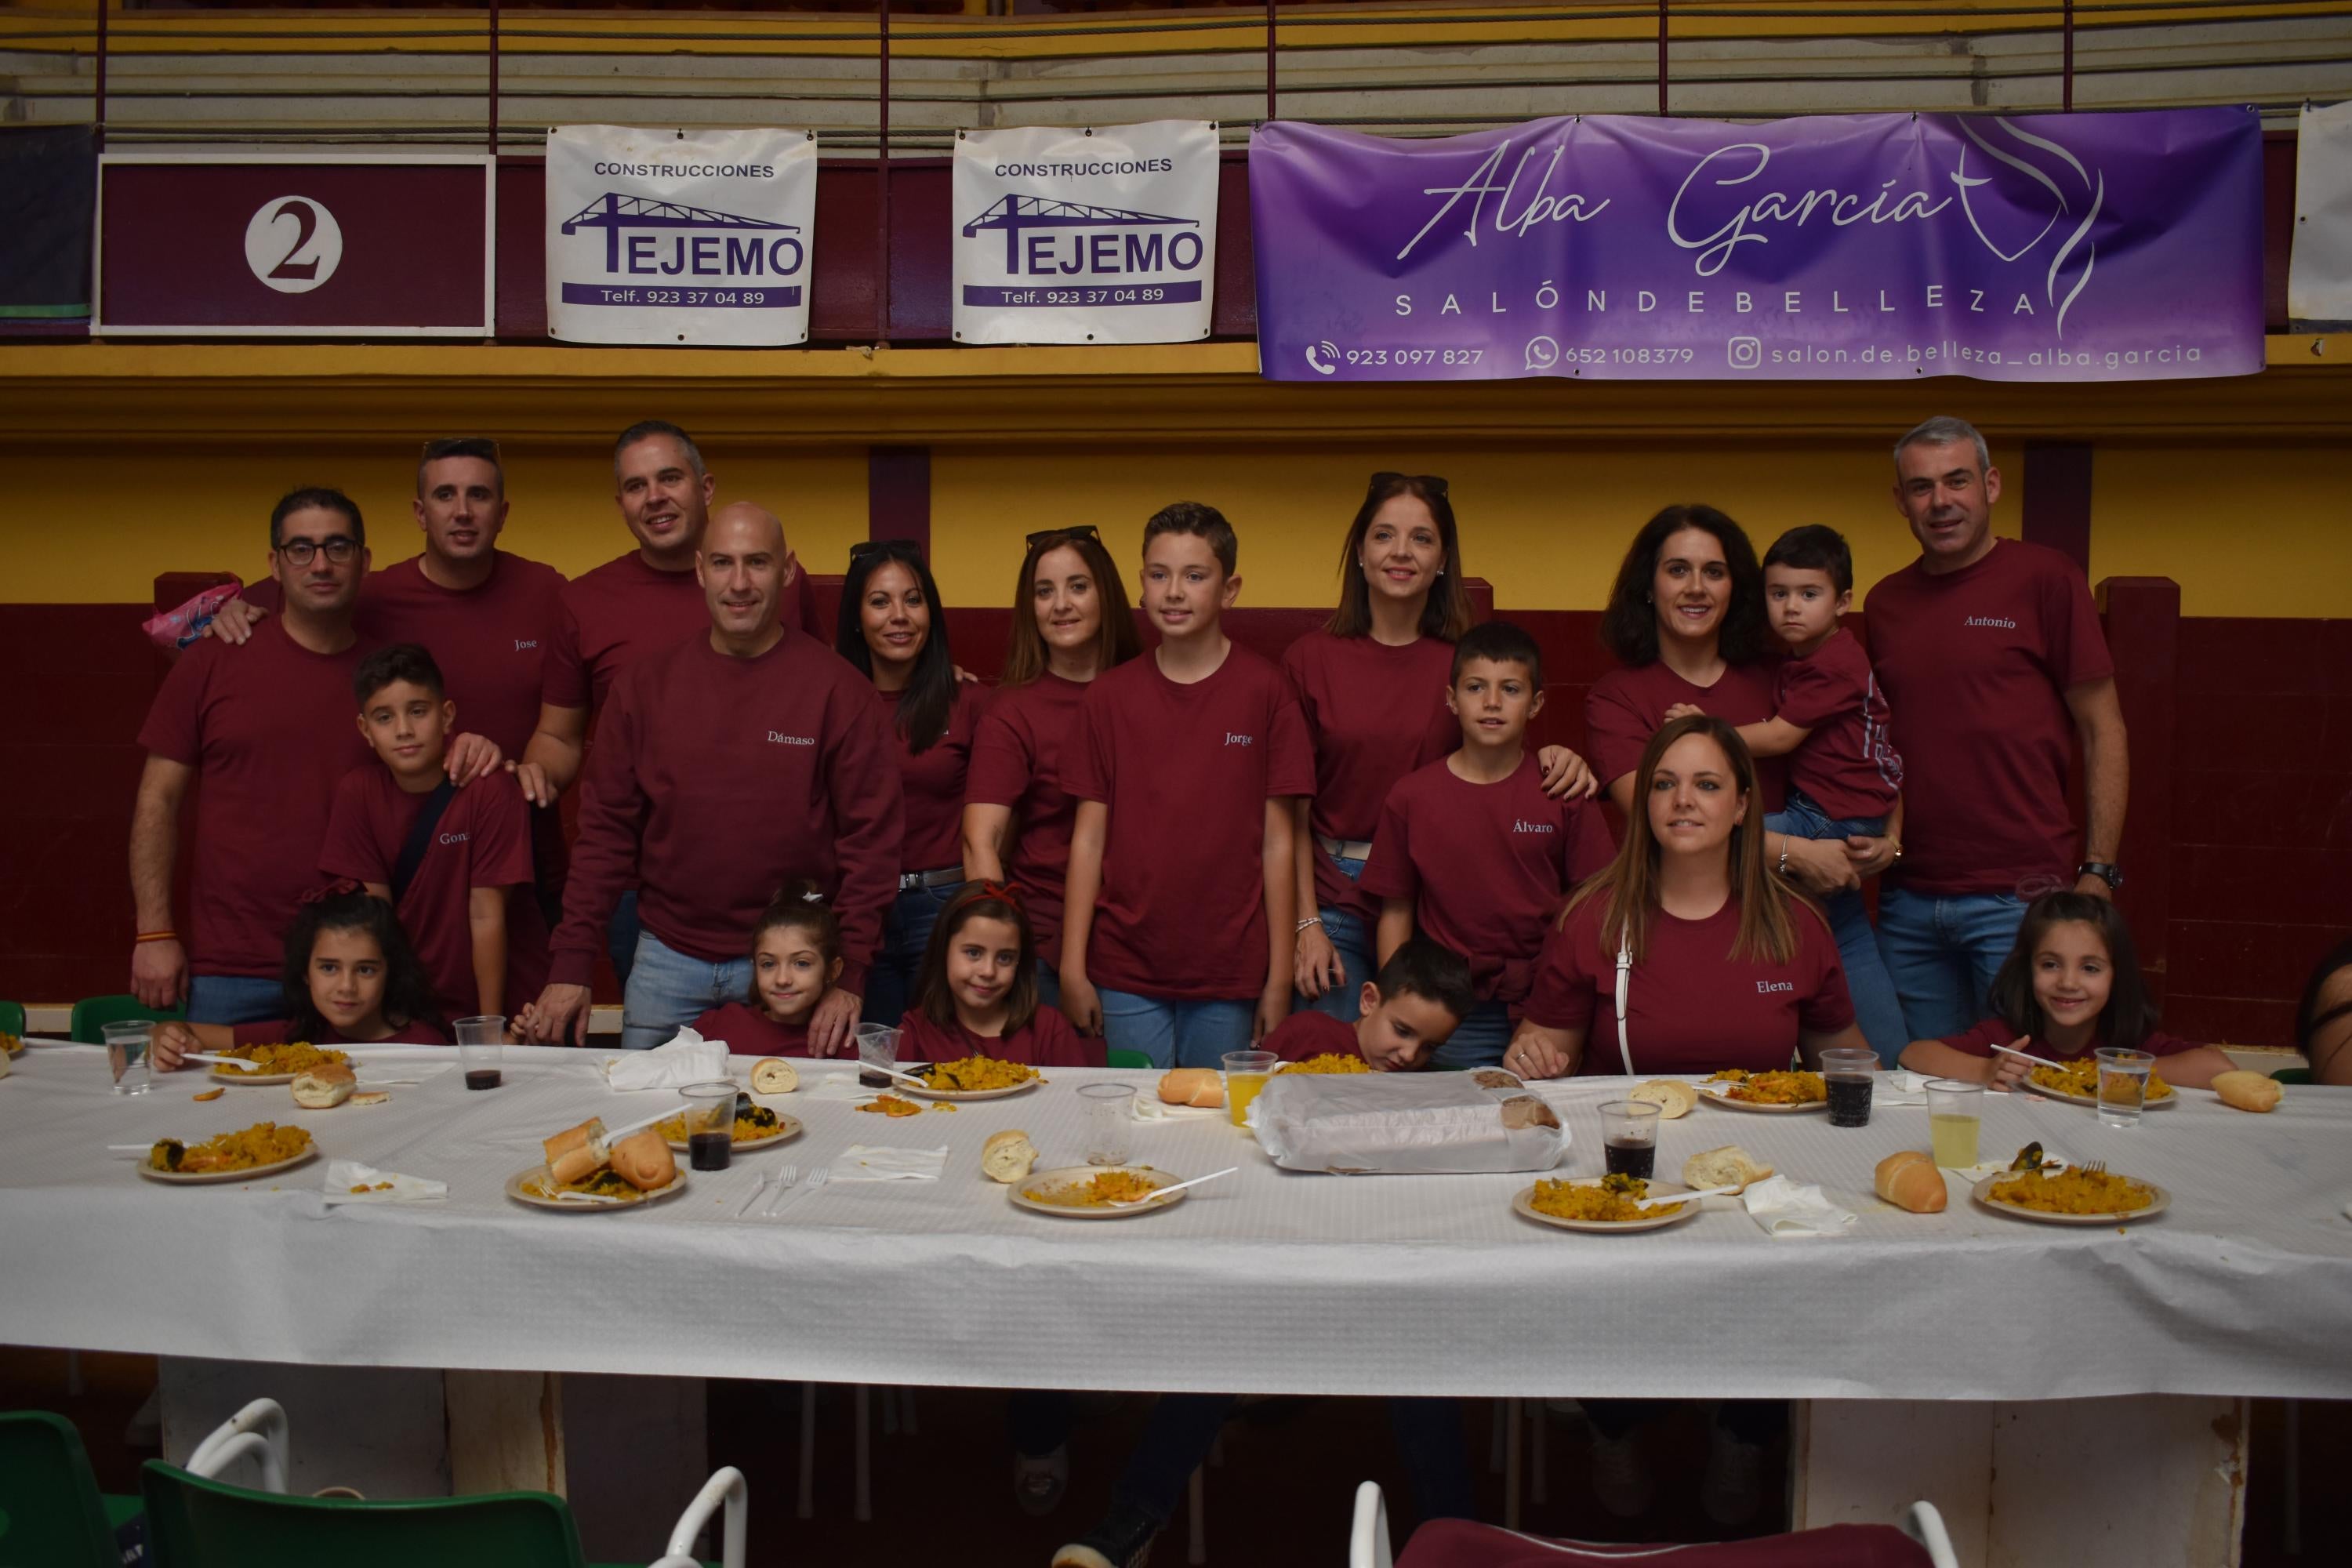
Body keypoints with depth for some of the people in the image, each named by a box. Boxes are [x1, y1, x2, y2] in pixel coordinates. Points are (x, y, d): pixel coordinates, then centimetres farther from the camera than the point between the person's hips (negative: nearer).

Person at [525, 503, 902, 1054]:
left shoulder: (838, 690, -5)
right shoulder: (645, 683, 3)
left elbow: (871, 838, -6)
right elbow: (606, 828, 5)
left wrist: (850, 977, -11)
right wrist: (572, 965, 0)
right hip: (667, 961, 3)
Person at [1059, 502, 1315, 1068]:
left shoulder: (1264, 691, -2)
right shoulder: (1110, 696, 3)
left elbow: (1277, 842, -1)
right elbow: (1089, 839, 4)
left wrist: (1280, 978, -3)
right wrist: (1072, 967, 0)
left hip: (1228, 977, -1)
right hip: (1126, 973, 1)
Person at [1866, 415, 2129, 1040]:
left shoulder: (2044, 579, -2)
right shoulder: (1885, 602, 12)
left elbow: (2103, 733, -2)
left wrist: (2098, 873, -8)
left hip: (2022, 897, -4)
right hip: (1909, 902, 5)